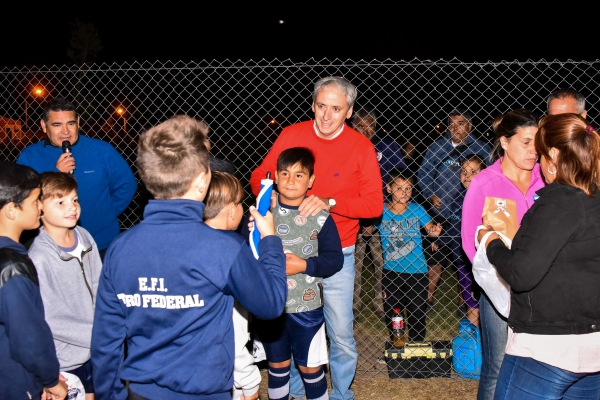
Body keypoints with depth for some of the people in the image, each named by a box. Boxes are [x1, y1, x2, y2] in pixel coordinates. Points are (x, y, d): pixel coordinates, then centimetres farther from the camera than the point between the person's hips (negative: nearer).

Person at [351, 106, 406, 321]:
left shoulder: (387, 146, 4)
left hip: (383, 217, 0)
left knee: (383, 264, 3)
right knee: (353, 265, 4)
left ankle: (382, 305, 17)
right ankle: (353, 306, 15)